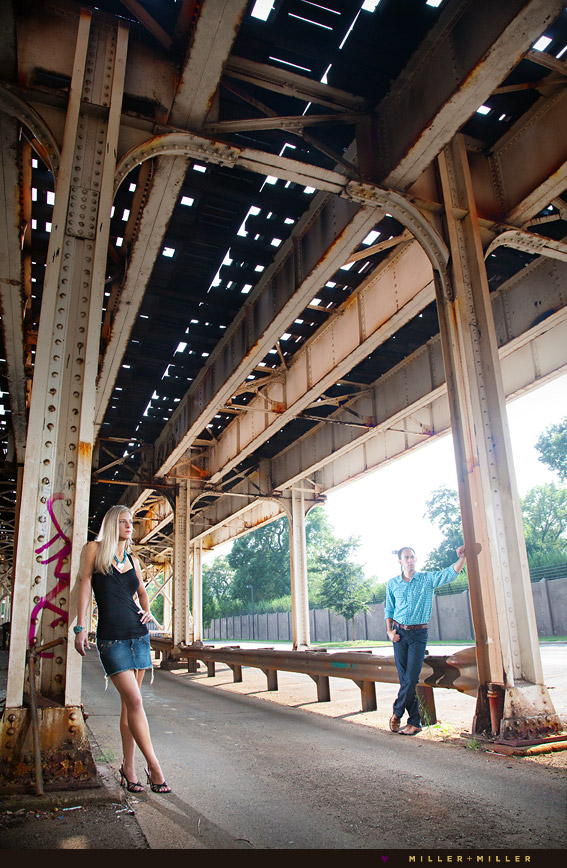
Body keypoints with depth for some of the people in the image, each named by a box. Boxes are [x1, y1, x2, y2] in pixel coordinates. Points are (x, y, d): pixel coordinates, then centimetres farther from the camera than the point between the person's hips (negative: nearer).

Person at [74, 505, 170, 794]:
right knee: (134, 701, -12)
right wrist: (80, 626, -9)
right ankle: (153, 765, -3)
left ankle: (128, 767, 16)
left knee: (129, 702, 7)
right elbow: (85, 585, -2)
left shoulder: (133, 560, 15)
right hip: (111, 637, -5)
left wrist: (147, 611, 9)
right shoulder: (95, 549, 2)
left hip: (138, 634, 5)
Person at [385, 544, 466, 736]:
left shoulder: (427, 579, 0)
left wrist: (462, 557, -27)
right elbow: (389, 609, 13)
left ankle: (397, 713, 13)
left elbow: (451, 573, -12)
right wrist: (389, 631, 1)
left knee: (411, 678, -6)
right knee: (404, 679, 3)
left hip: (419, 634, -2)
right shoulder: (392, 584, 6)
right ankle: (415, 720, 13)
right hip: (399, 633, 2)